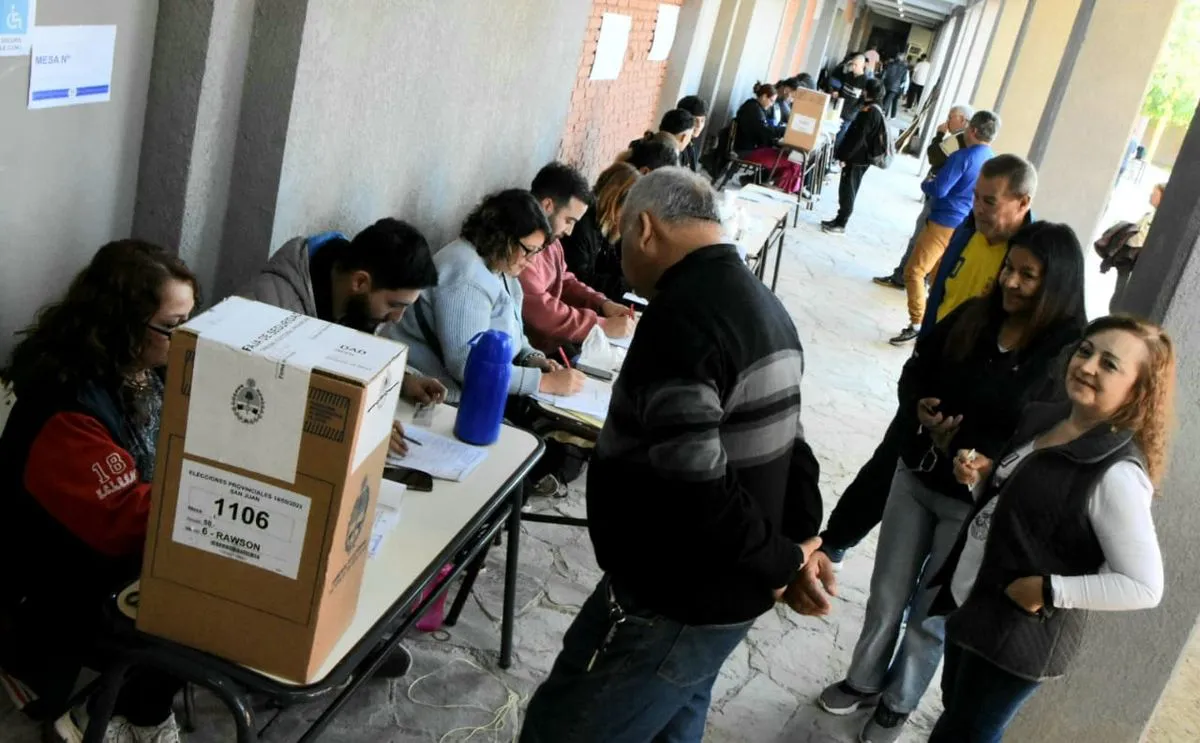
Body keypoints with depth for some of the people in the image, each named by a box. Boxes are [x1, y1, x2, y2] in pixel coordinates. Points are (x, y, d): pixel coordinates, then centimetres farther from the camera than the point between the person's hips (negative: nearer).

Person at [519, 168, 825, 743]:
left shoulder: (681, 314, -24)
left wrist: (782, 562, -17)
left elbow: (693, 485, -31)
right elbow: (784, 446, 12)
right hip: (726, 594, 10)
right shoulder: (764, 306, 9)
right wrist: (803, 543, 0)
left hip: (673, 602, -9)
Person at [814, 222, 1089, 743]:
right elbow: (917, 370, 6)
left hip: (978, 504, -4)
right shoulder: (972, 317, -3)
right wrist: (920, 410, -15)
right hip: (916, 477, 4)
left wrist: (981, 461, -28)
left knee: (931, 613, 14)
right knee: (887, 596, 18)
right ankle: (864, 681, 42)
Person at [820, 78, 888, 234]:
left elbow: (858, 138, -22)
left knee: (847, 191, -2)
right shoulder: (873, 111, 12)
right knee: (847, 190, 15)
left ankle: (840, 224, 5)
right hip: (860, 157, 9)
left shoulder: (869, 113, -20)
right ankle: (839, 220, 23)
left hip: (857, 159, -9)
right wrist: (843, 154, 19)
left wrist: (844, 157, -18)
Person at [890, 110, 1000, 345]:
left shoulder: (963, 156, -16)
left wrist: (925, 184, 2)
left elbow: (939, 190, -20)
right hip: (966, 227, 8)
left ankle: (917, 324, -9)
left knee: (914, 272, -5)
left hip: (945, 224, -8)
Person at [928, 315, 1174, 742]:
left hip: (1018, 635, -8)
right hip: (970, 602, 8)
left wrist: (1048, 590, -23)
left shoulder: (1117, 475, -25)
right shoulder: (1043, 419, 1)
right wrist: (982, 475, -4)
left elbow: (1144, 587, -25)